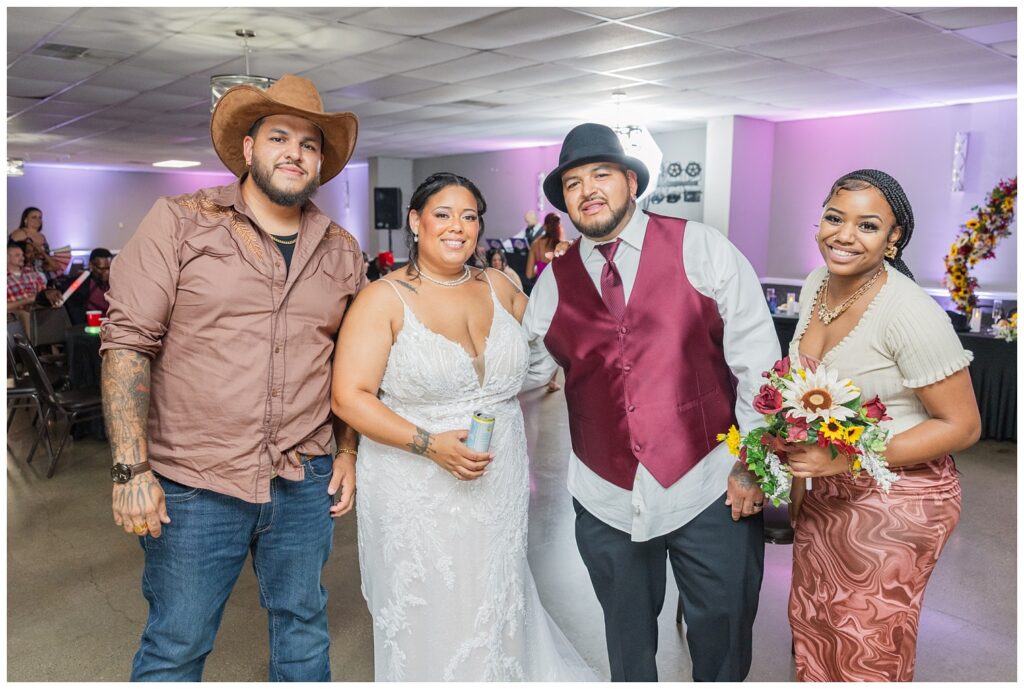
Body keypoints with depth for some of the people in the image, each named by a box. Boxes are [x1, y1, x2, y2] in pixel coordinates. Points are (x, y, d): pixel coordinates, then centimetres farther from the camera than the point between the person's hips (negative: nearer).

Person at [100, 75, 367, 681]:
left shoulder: (342, 251, 7)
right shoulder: (180, 222, -4)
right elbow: (127, 343, -8)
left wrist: (347, 452, 9)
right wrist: (131, 470, -14)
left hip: (305, 483, 4)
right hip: (193, 488, -3)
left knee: (304, 626, 19)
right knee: (175, 648, 11)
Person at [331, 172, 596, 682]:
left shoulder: (498, 286, 6)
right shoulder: (384, 299, -9)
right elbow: (349, 396, -14)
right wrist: (430, 444, -23)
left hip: (500, 493, 4)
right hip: (419, 499, -4)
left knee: (495, 617, 17)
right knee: (430, 626, 11)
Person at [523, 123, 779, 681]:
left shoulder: (701, 249, -5)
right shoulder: (554, 283, 4)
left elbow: (757, 357, -6)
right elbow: (523, 370, 7)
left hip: (711, 488, -2)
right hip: (607, 498, 3)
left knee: (722, 633, 14)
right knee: (627, 639, 21)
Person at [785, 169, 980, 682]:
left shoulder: (911, 314, -24)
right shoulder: (816, 286, -1)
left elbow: (963, 426, -19)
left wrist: (846, 458, -26)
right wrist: (799, 474, 9)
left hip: (895, 501, -6)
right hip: (823, 493, 6)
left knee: (869, 652, 13)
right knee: (810, 623, 21)